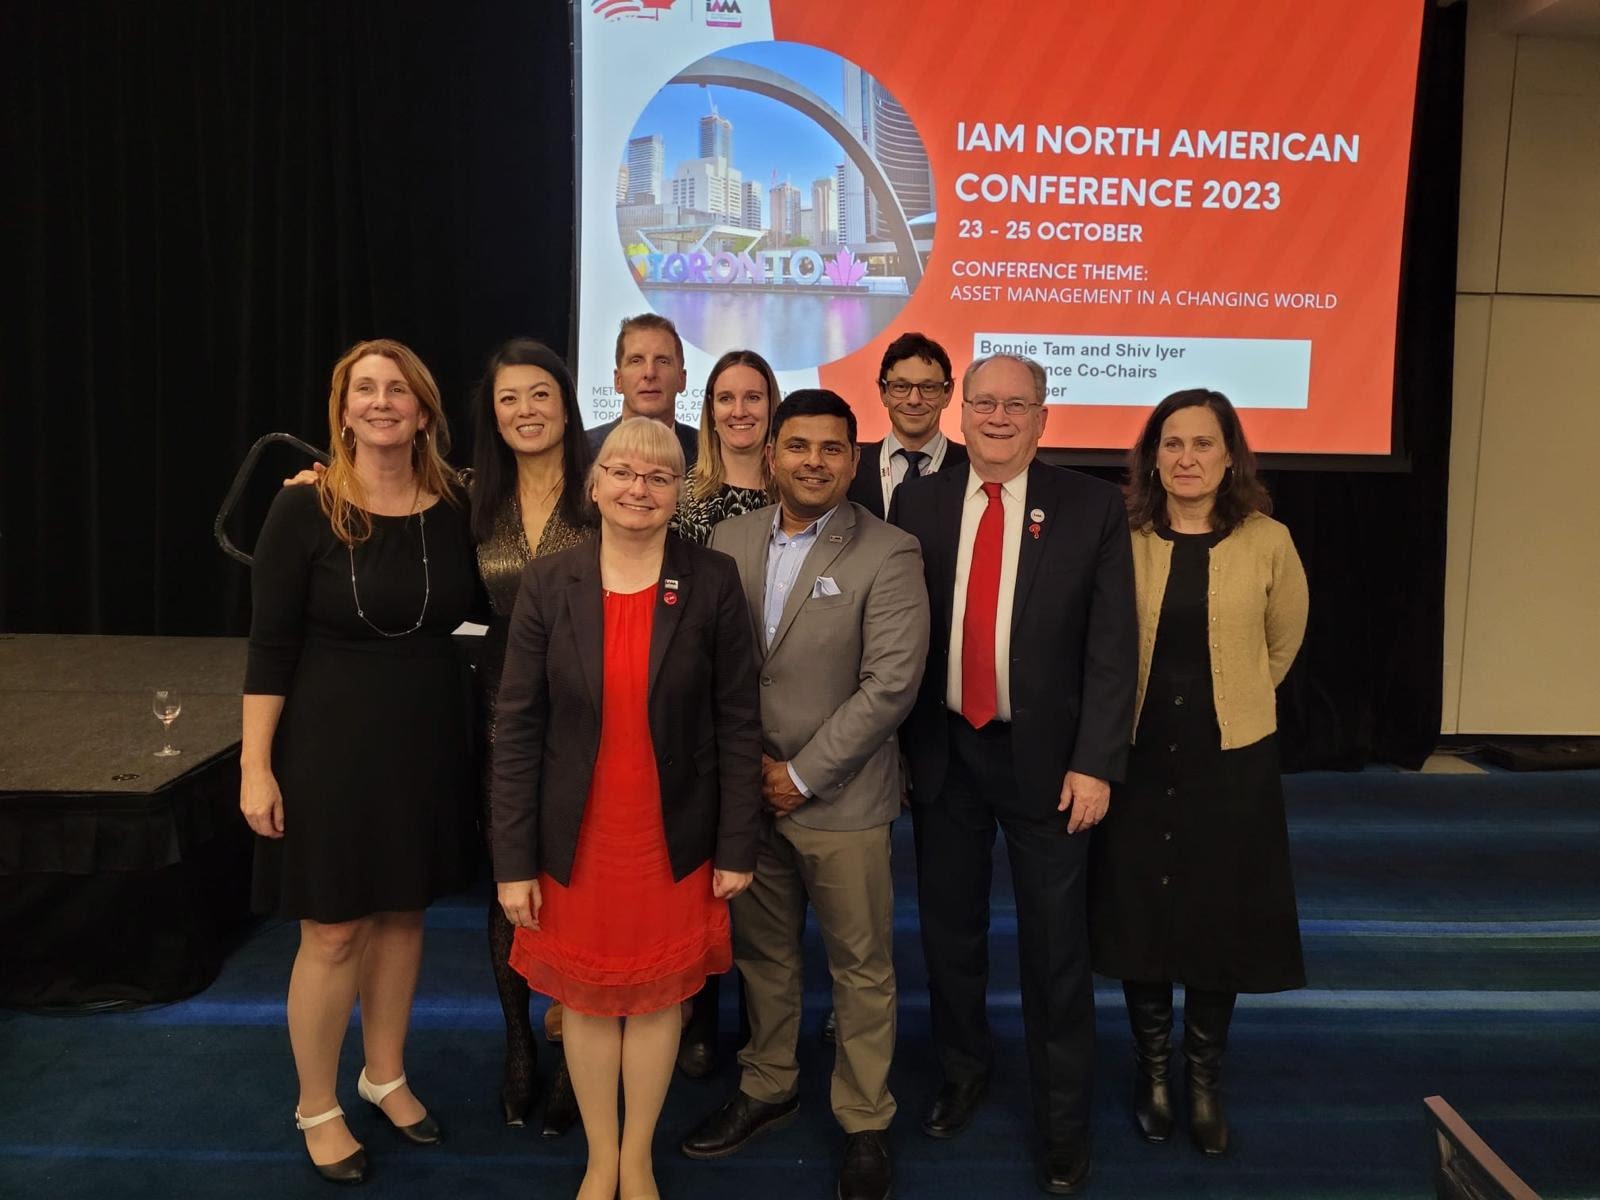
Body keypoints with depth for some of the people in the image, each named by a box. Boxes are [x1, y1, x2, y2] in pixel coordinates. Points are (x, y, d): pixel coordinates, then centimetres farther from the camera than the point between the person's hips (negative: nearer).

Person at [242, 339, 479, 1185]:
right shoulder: (304, 511, -11)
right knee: (334, 930, 6)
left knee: (402, 913, 16)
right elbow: (270, 647, -10)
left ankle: (386, 1075, 38)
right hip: (331, 742, -4)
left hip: (428, 738, 4)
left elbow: (477, 610, 10)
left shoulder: (452, 511, -1)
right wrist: (256, 765, -12)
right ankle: (316, 1107, 29)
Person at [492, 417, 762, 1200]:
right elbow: (518, 727, -5)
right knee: (586, 997, 14)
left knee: (657, 996, 13)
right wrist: (514, 859, -6)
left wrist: (738, 845, -4)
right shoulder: (548, 584, -5)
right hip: (575, 840, 1)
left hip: (674, 839, 0)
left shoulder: (713, 583, -7)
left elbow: (737, 721, -4)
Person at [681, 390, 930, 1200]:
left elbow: (891, 683, -15)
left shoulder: (887, 555, -9)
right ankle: (766, 1088, 39)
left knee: (861, 967, 9)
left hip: (840, 798, -4)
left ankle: (865, 1123, 27)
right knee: (760, 951, 18)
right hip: (742, 790, 4)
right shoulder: (727, 542, 4)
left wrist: (801, 774, -13)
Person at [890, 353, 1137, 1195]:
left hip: (1044, 756, -2)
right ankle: (963, 1070, 41)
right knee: (949, 927, 17)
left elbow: (1111, 648, -7)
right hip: (943, 752, 3)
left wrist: (1094, 764, -12)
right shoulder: (918, 501, 1)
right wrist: (895, 746, 1)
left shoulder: (1091, 507, -5)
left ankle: (1061, 1118, 29)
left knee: (1054, 944, 10)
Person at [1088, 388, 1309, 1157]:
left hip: (1231, 758, 1)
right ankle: (1151, 1070, 32)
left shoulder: (1268, 542, -6)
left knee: (1222, 921, 11)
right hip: (1138, 756, 0)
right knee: (1139, 916, 10)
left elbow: (1284, 640, 11)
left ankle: (1204, 1080, 32)